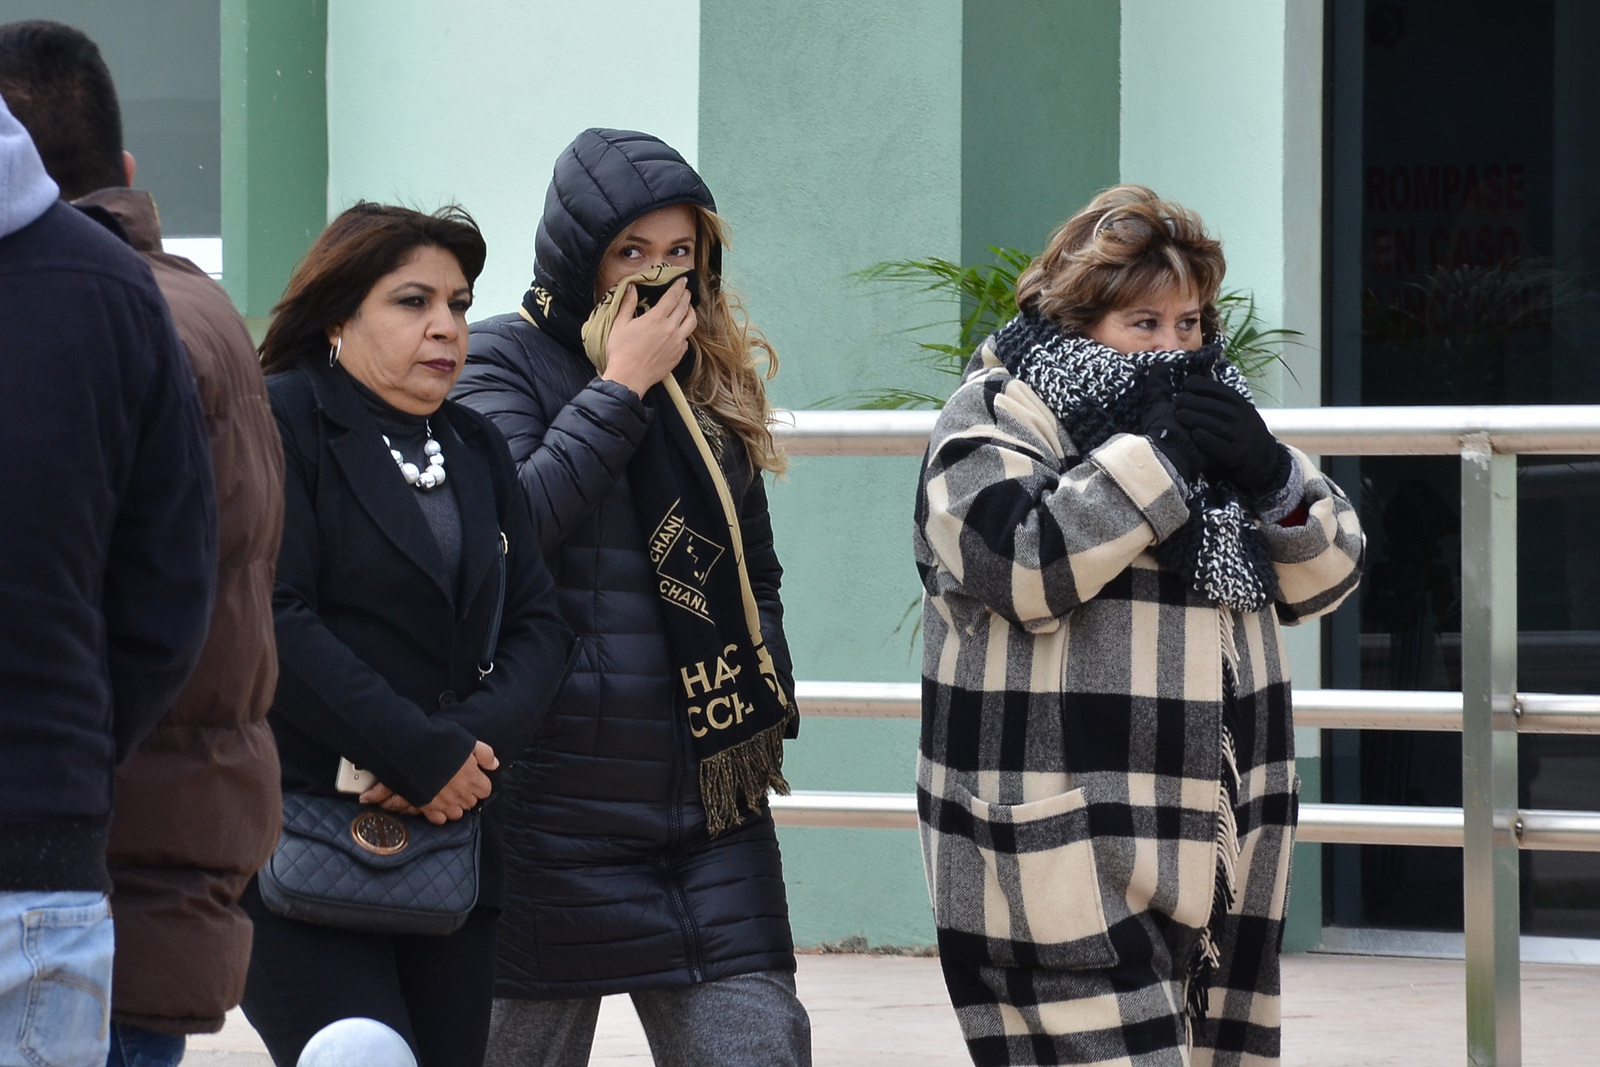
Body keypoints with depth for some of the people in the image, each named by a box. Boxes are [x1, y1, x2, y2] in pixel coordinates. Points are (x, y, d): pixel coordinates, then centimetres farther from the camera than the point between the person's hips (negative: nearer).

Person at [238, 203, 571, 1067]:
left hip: (449, 840, 7)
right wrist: (427, 758, -14)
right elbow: (271, 623, -15)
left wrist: (476, 738, -10)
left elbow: (537, 625, 12)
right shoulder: (275, 424, -4)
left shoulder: (476, 449, 19)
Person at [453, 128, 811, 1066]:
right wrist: (621, 388, -14)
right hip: (557, 805, -5)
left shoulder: (715, 376, 14)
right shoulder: (512, 359, -2)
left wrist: (765, 702, 10)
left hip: (713, 807, 5)